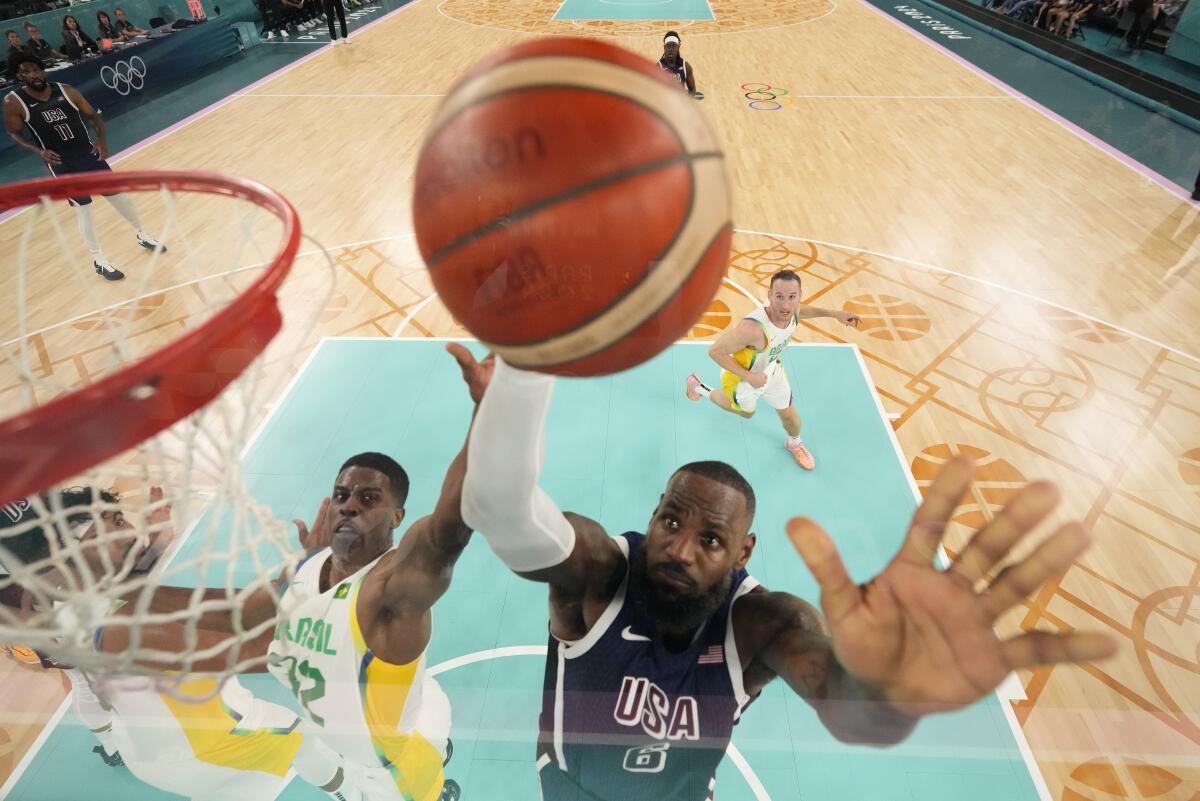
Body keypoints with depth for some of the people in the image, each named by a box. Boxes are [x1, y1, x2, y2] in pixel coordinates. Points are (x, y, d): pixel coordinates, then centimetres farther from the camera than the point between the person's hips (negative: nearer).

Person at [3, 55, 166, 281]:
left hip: (88, 153, 3)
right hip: (61, 164, -2)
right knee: (83, 210, -3)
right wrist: (39, 151, -17)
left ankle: (142, 235, 32)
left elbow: (93, 116, 6)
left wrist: (102, 139, -11)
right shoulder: (14, 102, -8)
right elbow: (13, 133, 0)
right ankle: (99, 261, 8)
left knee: (117, 194, 11)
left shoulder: (66, 91, -4)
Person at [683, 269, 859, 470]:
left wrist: (834, 314, -3)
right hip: (742, 378, -5)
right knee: (746, 412, 28)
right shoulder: (753, 328, -47)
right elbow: (715, 351, -34)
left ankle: (795, 443, 59)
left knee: (790, 416, 22)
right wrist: (749, 376, -32)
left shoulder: (793, 310, -25)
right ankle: (698, 386, 49)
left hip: (771, 369, 5)